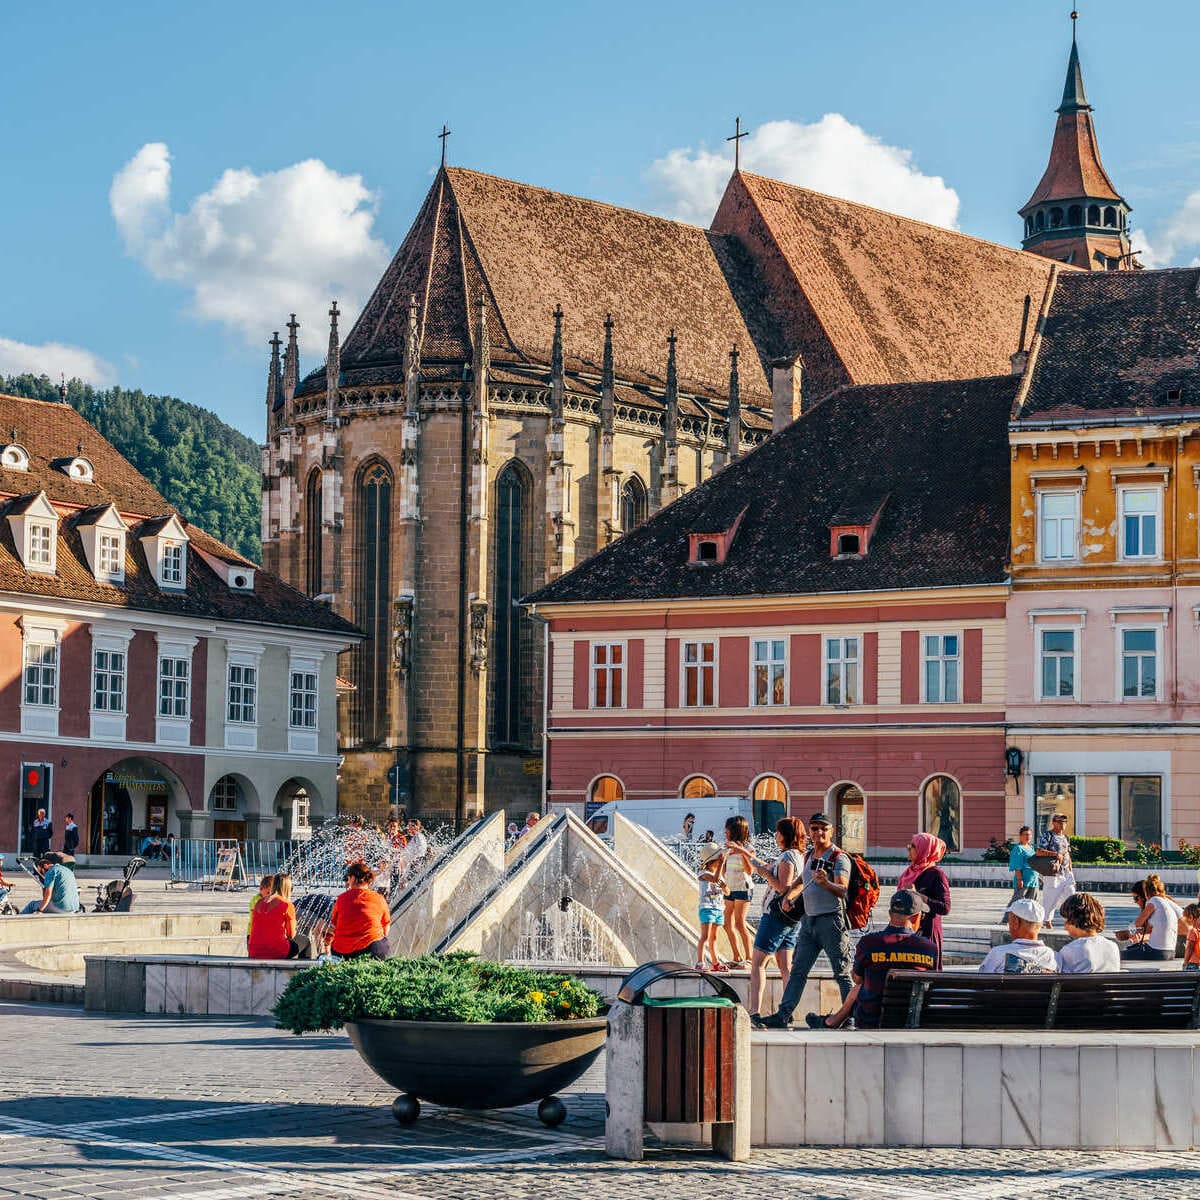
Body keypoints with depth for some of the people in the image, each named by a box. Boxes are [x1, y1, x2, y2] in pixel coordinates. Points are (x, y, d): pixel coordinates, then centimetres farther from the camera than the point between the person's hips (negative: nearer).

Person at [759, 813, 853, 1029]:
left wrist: (825, 883, -38)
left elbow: (842, 890, -21)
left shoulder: (839, 858, -8)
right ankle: (783, 1016, 3)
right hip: (809, 920, 7)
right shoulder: (809, 856, 15)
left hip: (832, 920, -7)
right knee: (798, 971, 4)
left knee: (842, 973, -4)